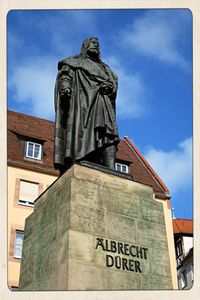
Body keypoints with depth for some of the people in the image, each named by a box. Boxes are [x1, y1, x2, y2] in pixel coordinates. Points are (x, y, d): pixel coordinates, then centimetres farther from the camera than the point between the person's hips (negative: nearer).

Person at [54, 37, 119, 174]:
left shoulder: (103, 67, 36)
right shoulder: (75, 61, 24)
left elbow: (114, 81, 20)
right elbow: (66, 74, 5)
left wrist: (109, 85, -5)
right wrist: (65, 85, -18)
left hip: (103, 103, 4)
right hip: (83, 99, -3)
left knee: (108, 133, -18)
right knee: (84, 132, -23)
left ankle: (111, 171, -33)